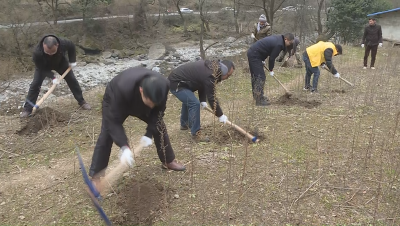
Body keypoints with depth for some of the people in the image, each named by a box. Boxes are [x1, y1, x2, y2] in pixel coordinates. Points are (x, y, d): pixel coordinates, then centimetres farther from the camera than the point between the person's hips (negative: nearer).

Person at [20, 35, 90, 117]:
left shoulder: (63, 43, -40)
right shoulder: (37, 52, -43)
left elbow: (71, 46, -14)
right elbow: (42, 68, -27)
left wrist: (72, 61, -15)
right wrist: (52, 77, -36)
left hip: (60, 62, 2)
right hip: (44, 66, -2)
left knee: (72, 80, 0)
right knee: (35, 84, -11)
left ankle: (82, 101, 16)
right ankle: (27, 109, -1)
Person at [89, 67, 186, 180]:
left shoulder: (163, 85, -37)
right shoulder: (123, 89, -49)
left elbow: (158, 110, -20)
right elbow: (114, 121, -40)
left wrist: (149, 134, -28)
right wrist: (124, 147, -48)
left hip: (141, 103, 4)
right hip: (114, 100, -3)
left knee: (159, 127, 1)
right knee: (106, 136, -11)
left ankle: (168, 161, 21)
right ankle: (96, 176, 0)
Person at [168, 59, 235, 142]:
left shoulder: (210, 67, 3)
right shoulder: (210, 75, -26)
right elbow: (211, 98, -22)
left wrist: (203, 100, 7)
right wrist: (220, 115, -13)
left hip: (175, 78, 11)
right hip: (175, 83, -11)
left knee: (188, 100, 30)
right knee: (194, 103, -19)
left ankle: (184, 124, 48)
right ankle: (196, 134, -11)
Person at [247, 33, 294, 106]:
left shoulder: (278, 38, 13)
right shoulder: (279, 44, -17)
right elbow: (272, 58, -12)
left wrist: (262, 60, 20)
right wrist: (271, 70, 3)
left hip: (251, 52, 11)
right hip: (255, 56, -11)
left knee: (255, 76, 18)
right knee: (260, 77, -8)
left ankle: (256, 95, 30)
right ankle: (259, 100, -5)